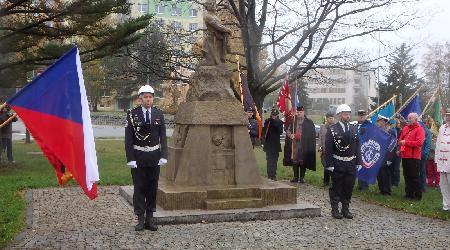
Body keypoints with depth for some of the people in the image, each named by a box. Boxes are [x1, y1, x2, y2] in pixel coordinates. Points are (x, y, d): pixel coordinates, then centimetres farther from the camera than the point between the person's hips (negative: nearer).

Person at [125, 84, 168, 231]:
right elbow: (128, 138, -6)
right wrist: (130, 158, -12)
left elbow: (163, 137, 5)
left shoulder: (159, 114, 3)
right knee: (139, 188, 3)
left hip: (154, 156, 3)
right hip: (138, 156, -3)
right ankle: (140, 219, 11)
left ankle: (149, 219, 17)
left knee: (152, 188, 8)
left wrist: (163, 156, -4)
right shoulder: (132, 114, -5)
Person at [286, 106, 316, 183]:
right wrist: (290, 135, -12)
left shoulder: (309, 122, 2)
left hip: (304, 146, -2)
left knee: (303, 161, 0)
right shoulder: (293, 121, 10)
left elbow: (313, 135, 2)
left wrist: (311, 145, -7)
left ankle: (302, 177, 10)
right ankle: (295, 177, 13)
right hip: (295, 144, 2)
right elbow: (288, 130, 11)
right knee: (294, 161, 3)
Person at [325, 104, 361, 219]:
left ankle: (346, 209, 22)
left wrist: (359, 162, 4)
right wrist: (329, 164, -14)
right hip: (337, 164, -4)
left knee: (349, 187, 11)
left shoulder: (354, 129, 8)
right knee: (336, 187, 5)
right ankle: (335, 210, 14)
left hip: (351, 164, 5)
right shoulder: (332, 129, -7)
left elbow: (357, 147, 11)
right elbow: (328, 148, -9)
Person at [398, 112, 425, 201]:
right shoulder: (405, 128, 14)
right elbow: (400, 140, 22)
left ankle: (418, 195, 5)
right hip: (404, 156, 7)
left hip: (414, 157, -7)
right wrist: (401, 148, 3)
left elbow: (419, 142, -17)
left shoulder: (419, 129, -7)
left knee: (415, 177, -3)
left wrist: (406, 142, -15)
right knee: (407, 176, 13)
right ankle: (409, 193, 22)